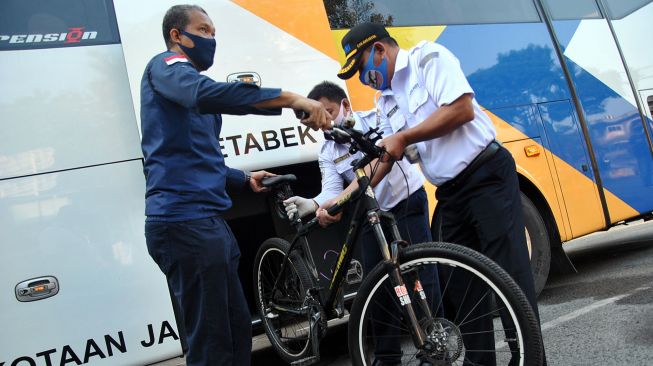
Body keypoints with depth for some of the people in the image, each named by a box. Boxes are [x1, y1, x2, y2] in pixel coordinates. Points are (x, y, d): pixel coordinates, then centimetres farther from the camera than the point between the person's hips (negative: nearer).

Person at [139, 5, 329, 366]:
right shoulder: (165, 66, -3)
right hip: (184, 222, -10)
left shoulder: (190, 80, 27)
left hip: (209, 221, 10)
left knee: (238, 328, 14)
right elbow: (208, 92, -28)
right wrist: (291, 98, -32)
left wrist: (245, 179, 20)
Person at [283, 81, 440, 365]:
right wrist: (314, 204, -42)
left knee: (420, 273, -12)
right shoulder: (326, 153, -2)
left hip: (407, 202, -4)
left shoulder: (374, 120, -15)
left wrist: (343, 199, -48)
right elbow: (332, 190, -17)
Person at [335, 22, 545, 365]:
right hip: (450, 194, 8)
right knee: (463, 284, 8)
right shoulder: (386, 101, 16)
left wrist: (403, 137, -13)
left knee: (511, 276, -8)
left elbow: (462, 109, -18)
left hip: (488, 176, -8)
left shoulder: (428, 56, -5)